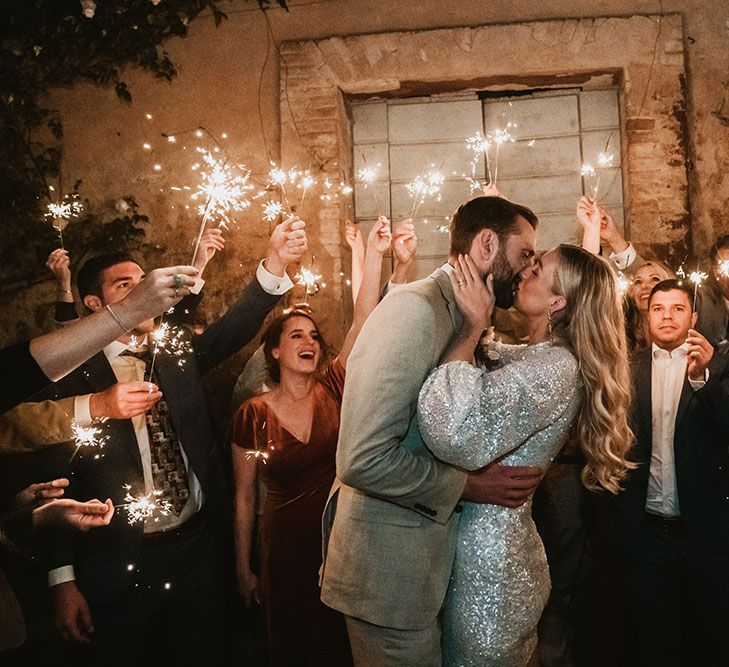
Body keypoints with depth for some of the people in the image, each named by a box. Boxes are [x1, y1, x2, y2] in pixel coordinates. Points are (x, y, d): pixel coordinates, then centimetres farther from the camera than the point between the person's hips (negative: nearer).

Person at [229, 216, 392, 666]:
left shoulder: (333, 391, -4)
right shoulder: (252, 416, -6)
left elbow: (363, 321, -16)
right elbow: (244, 498, 1)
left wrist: (375, 253, -24)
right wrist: (244, 570, 4)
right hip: (286, 553, -1)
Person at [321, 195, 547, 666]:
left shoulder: (463, 322, 11)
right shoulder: (415, 308, -20)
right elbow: (363, 459, -27)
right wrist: (469, 484, -19)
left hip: (430, 561, 9)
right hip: (392, 572, -9)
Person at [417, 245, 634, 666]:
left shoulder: (555, 366, -22)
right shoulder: (532, 358, 8)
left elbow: (455, 429, -35)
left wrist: (474, 324, -23)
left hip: (490, 562, -9)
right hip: (501, 551, 9)